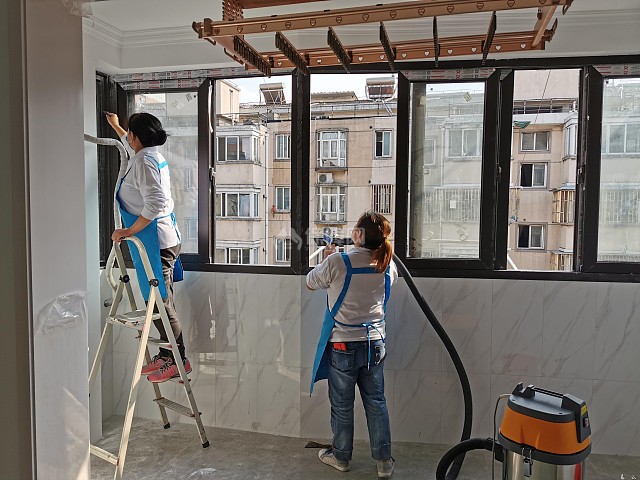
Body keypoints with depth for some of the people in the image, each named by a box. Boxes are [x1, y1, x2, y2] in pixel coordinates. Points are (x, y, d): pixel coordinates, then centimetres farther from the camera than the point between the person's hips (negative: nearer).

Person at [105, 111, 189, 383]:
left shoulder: (143, 162, -14)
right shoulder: (153, 155, 15)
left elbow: (155, 202, -27)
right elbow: (131, 146, 40)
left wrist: (131, 230, -21)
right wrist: (115, 126, 54)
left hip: (154, 242, -10)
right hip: (165, 239, 10)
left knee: (159, 302, -5)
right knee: (160, 301, 13)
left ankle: (178, 360, 2)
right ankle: (167, 356, 22)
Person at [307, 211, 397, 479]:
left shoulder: (337, 262, -19)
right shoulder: (388, 266, -4)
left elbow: (311, 283, -2)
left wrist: (326, 259, 14)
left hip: (343, 345, -3)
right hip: (375, 344, 4)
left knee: (342, 405, 14)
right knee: (376, 402, 15)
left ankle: (341, 456, 32)